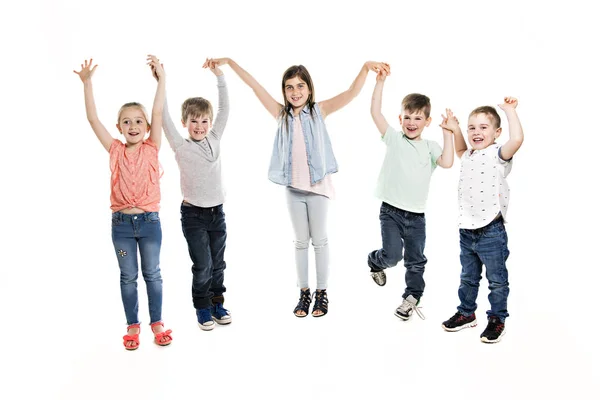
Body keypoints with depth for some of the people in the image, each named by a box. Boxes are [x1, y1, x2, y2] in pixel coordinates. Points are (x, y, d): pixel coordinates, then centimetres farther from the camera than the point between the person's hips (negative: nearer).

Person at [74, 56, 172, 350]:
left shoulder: (151, 149, -3)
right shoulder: (115, 150, -1)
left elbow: (158, 113, -10)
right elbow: (93, 119, -5)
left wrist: (161, 78, -13)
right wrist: (87, 82, -10)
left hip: (149, 221, -1)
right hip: (121, 223, 1)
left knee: (152, 274, 12)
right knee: (128, 277, 11)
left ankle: (157, 323, 24)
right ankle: (132, 326, 24)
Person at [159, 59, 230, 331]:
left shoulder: (214, 140, 3)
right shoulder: (180, 146, -7)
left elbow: (225, 110, 0)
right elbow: (164, 117, -15)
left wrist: (219, 77, -7)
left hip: (217, 212, 4)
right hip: (193, 214, -4)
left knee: (218, 263, 12)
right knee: (202, 265, 0)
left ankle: (217, 303, 27)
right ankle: (202, 307, 17)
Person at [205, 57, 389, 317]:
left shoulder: (319, 111, -5)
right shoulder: (281, 114, 1)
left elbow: (351, 93, -15)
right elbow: (254, 85, 1)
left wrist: (366, 67, -31)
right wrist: (228, 62, -1)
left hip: (318, 187, -2)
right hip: (293, 188, 3)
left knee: (319, 240, 9)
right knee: (301, 241, 13)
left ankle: (321, 293, 20)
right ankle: (304, 293, 24)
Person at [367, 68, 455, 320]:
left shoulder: (430, 147, 6)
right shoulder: (394, 139, -1)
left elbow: (447, 162, -13)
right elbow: (375, 113, -11)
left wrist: (448, 133, -10)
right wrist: (380, 81, -15)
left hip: (416, 214, 3)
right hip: (391, 210, -2)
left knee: (415, 260, 10)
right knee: (392, 254, -12)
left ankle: (412, 296, 30)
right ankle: (375, 262, 21)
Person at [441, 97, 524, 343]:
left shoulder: (498, 155, -11)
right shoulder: (468, 157, 10)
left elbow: (517, 139, -31)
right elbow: (459, 150, 35)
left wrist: (509, 110, -21)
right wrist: (455, 128, 22)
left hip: (491, 232, -7)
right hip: (466, 231, 7)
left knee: (497, 280, 8)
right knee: (468, 278, 20)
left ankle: (497, 319, 22)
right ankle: (466, 313, 35)